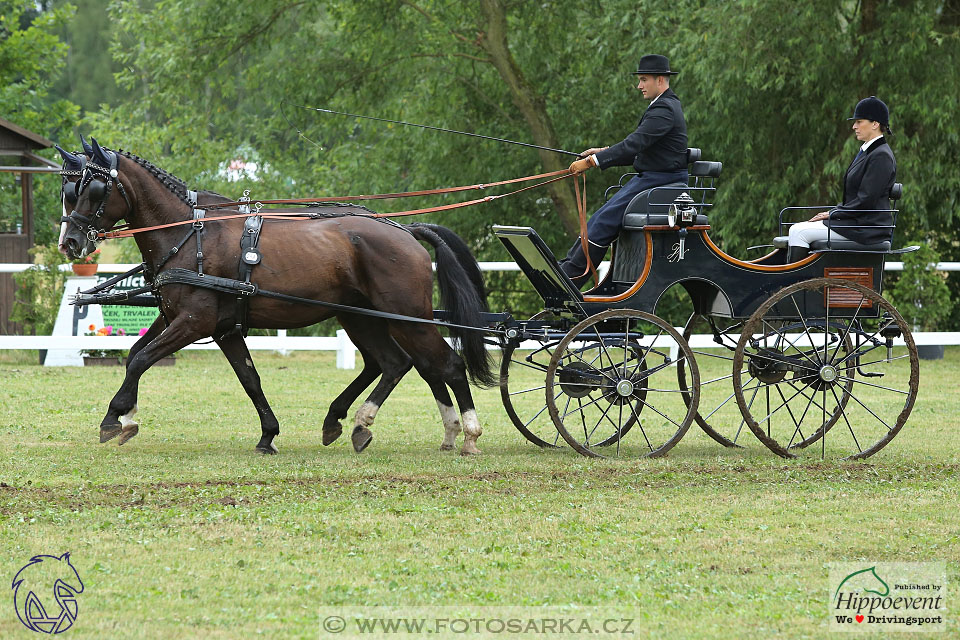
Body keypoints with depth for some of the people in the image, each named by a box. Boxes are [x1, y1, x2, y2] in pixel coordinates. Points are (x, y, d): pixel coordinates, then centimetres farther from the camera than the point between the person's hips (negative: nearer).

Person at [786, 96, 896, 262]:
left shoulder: (881, 156, -14)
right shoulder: (867, 152, 18)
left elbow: (866, 200, -19)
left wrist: (833, 213, -12)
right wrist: (833, 212, 7)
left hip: (867, 227, -10)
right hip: (856, 221, 10)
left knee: (799, 232, -16)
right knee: (797, 230, 5)